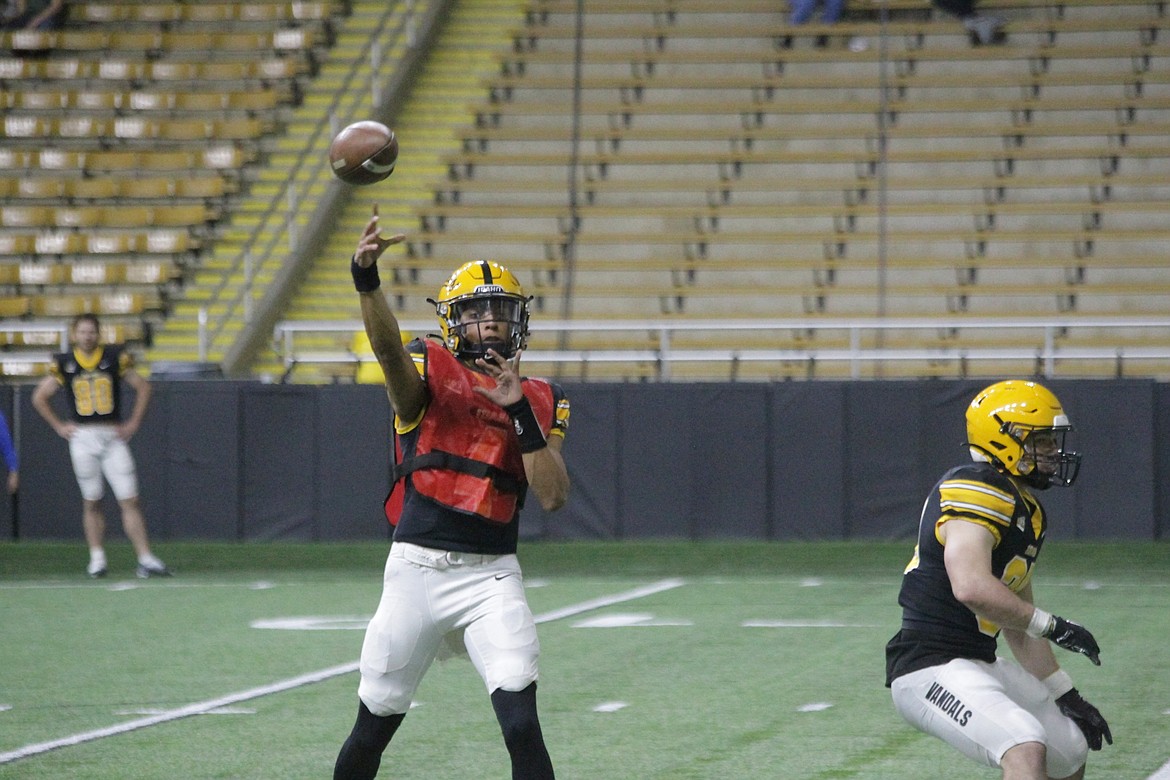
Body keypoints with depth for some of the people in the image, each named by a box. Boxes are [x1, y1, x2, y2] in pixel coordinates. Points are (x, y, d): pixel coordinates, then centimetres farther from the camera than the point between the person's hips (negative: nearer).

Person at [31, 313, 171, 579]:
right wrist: (59, 426, 6)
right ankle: (97, 559, 13)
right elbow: (39, 397, 14)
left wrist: (133, 424, 2)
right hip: (82, 437, 1)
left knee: (130, 500, -6)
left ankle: (145, 559, -9)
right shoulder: (64, 363, 3)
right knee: (91, 502, 6)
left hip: (113, 436, -1)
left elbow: (143, 387, 9)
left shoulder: (115, 357, 1)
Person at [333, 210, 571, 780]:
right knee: (373, 728, 10)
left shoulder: (539, 401, 8)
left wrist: (520, 411, -13)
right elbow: (388, 347, -24)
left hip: (491, 575, 1)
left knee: (521, 727, -14)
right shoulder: (429, 373, 1)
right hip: (415, 567, -1)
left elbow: (553, 496, -3)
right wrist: (365, 278, -44)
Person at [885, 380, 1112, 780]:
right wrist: (1050, 625, -20)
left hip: (979, 666, 11)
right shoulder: (978, 490, -16)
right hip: (930, 668, -11)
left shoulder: (1027, 512, 16)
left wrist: (1065, 695, 21)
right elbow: (971, 588, -31)